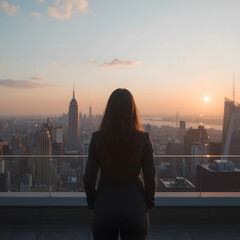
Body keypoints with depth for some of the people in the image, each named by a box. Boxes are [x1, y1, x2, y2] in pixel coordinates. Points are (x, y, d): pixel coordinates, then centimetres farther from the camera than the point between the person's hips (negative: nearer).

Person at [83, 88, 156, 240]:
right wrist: (148, 204, 11)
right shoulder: (143, 139, -10)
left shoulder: (97, 138, -10)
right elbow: (151, 178, -6)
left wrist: (92, 204, 10)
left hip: (105, 205, 0)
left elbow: (89, 178, -6)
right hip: (135, 206, 0)